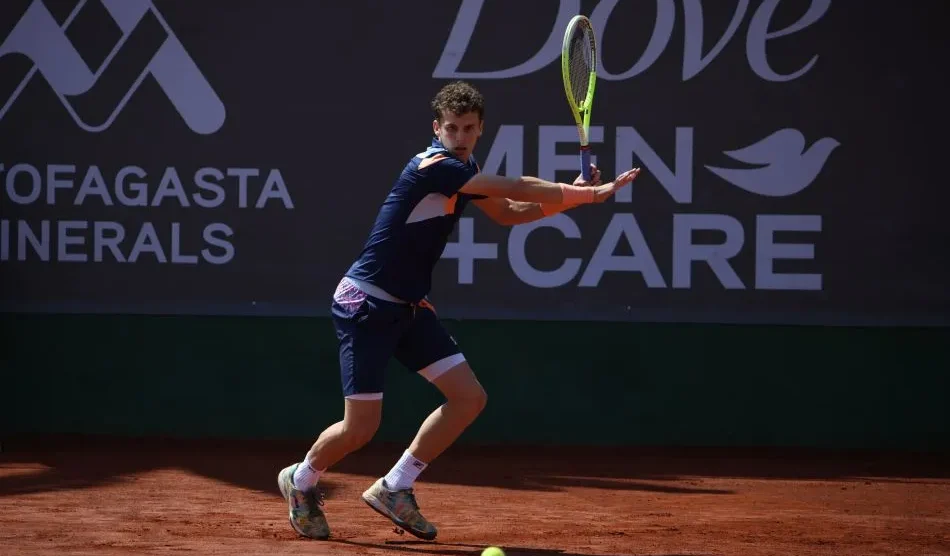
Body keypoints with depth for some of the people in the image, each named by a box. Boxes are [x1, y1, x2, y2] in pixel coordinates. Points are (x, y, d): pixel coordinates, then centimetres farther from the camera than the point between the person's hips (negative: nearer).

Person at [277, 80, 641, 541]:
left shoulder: (465, 171, 9)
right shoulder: (432, 167, -20)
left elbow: (509, 213, 20)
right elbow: (517, 189, -23)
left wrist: (573, 196, 5)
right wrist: (589, 193, -19)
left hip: (408, 308, 9)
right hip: (365, 302, -9)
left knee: (469, 397, -1)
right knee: (361, 427, -8)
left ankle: (393, 489, 10)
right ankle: (300, 479, 22)